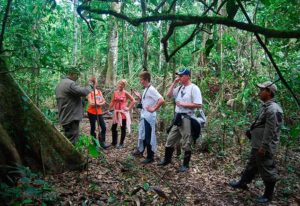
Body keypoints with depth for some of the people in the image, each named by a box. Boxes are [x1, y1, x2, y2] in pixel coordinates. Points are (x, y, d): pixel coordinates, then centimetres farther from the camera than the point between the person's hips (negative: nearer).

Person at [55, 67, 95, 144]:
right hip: (71, 117, -10)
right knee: (71, 142, -3)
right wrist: (91, 83, -13)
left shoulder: (59, 84, 17)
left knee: (67, 140, 20)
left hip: (65, 117, 10)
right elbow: (84, 92, -27)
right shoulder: (70, 83, -17)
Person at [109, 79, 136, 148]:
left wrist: (128, 108, -9)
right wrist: (109, 110, 4)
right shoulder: (115, 92, 5)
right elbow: (112, 102, 8)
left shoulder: (125, 93, -7)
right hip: (116, 113, 5)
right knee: (113, 128, 9)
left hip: (123, 113, -4)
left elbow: (133, 101, -7)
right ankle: (114, 142, 27)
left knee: (123, 128, 5)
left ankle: (121, 143, 18)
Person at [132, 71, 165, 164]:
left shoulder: (151, 89, -18)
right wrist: (139, 96, 9)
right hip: (143, 116, 10)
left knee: (149, 137, 0)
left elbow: (161, 100, -28)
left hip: (149, 117, -10)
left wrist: (153, 109, -23)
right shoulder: (145, 89, 11)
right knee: (142, 134, 22)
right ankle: (140, 150, 40)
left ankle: (150, 157, 11)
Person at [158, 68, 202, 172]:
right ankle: (167, 159, 33)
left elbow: (198, 105, -19)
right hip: (178, 117, 8)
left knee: (186, 144, 4)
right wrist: (174, 82, 4)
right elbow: (169, 95, 10)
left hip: (187, 119, -8)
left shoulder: (194, 88, -13)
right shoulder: (180, 87, 11)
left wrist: (183, 104, -18)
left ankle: (185, 165, 19)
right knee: (170, 140, 16)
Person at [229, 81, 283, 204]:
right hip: (257, 145, 10)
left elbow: (270, 132, -24)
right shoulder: (265, 106, 9)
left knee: (267, 170, 6)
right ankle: (242, 183, 41)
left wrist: (263, 147, -22)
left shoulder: (273, 109, -22)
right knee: (252, 165, 24)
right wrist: (251, 132, 20)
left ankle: (268, 195, 23)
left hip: (264, 147, -10)